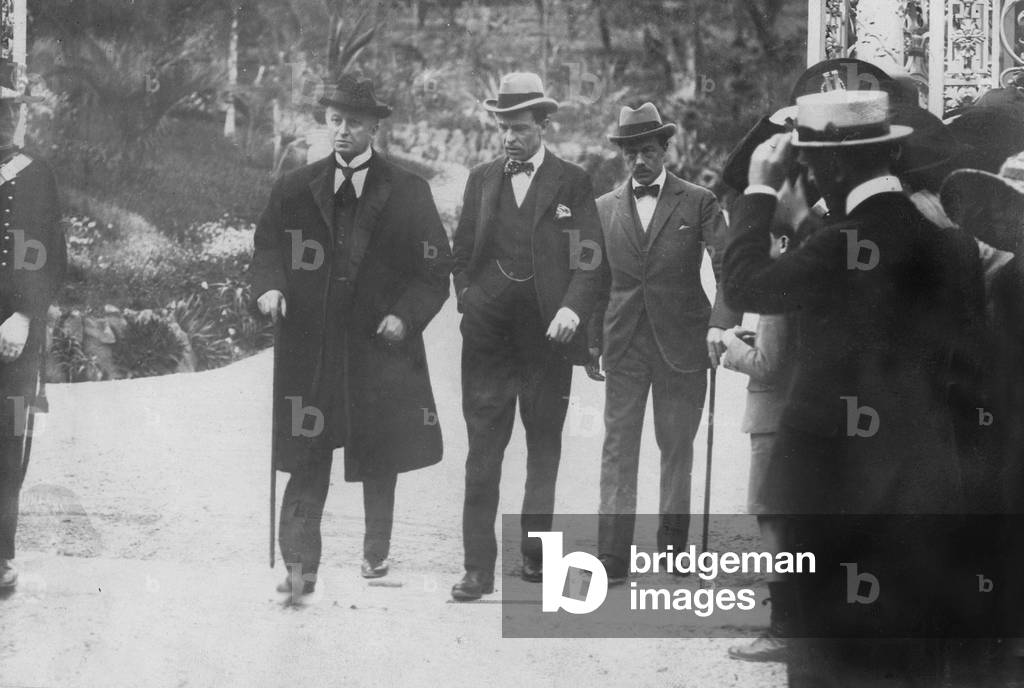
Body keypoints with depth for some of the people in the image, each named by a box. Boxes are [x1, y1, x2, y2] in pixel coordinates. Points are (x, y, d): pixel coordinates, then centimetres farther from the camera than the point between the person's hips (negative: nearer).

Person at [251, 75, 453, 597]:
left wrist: (405, 316, -11)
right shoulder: (296, 190, 7)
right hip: (311, 342, 0)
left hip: (380, 342, 0)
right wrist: (269, 287, -9)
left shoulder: (407, 192, 3)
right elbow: (268, 248, 12)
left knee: (379, 459, 9)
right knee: (307, 461, -4)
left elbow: (435, 270, 3)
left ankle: (376, 554, 25)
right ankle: (300, 566, -3)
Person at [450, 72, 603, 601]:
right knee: (482, 451, -3)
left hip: (547, 334, -2)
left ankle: (535, 552, 18)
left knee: (544, 449, 7)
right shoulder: (481, 179, 12)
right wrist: (469, 302, 3)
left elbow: (589, 258, -3)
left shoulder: (571, 183, 2)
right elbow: (462, 253, 16)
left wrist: (572, 308, -17)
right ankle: (478, 566, -3)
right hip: (488, 334, 2)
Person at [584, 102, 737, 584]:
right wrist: (591, 341, 8)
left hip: (682, 341, -2)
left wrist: (721, 323, -21)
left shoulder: (698, 203, 0)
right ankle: (612, 556, -4)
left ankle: (672, 543, 18)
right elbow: (599, 281, 14)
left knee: (677, 446, 7)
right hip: (624, 344, 2)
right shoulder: (605, 208, 9)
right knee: (618, 448, -3)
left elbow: (729, 267, -7)